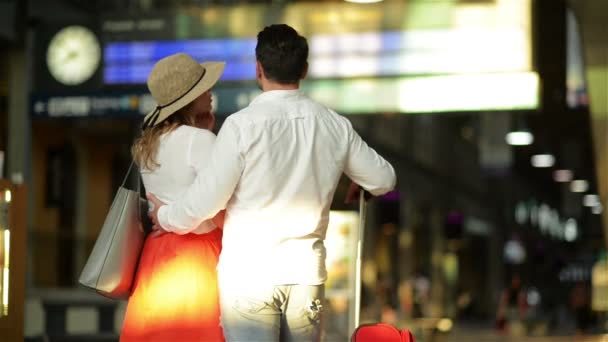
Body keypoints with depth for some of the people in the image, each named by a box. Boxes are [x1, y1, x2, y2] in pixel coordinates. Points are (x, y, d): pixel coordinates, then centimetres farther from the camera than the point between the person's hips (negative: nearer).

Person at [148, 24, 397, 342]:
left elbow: (205, 203, -9)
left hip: (248, 275, -4)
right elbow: (384, 180, 14)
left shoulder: (241, 125, -11)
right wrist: (357, 183, 37)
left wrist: (165, 216, 12)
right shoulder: (335, 126, 2)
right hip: (306, 275, 4)